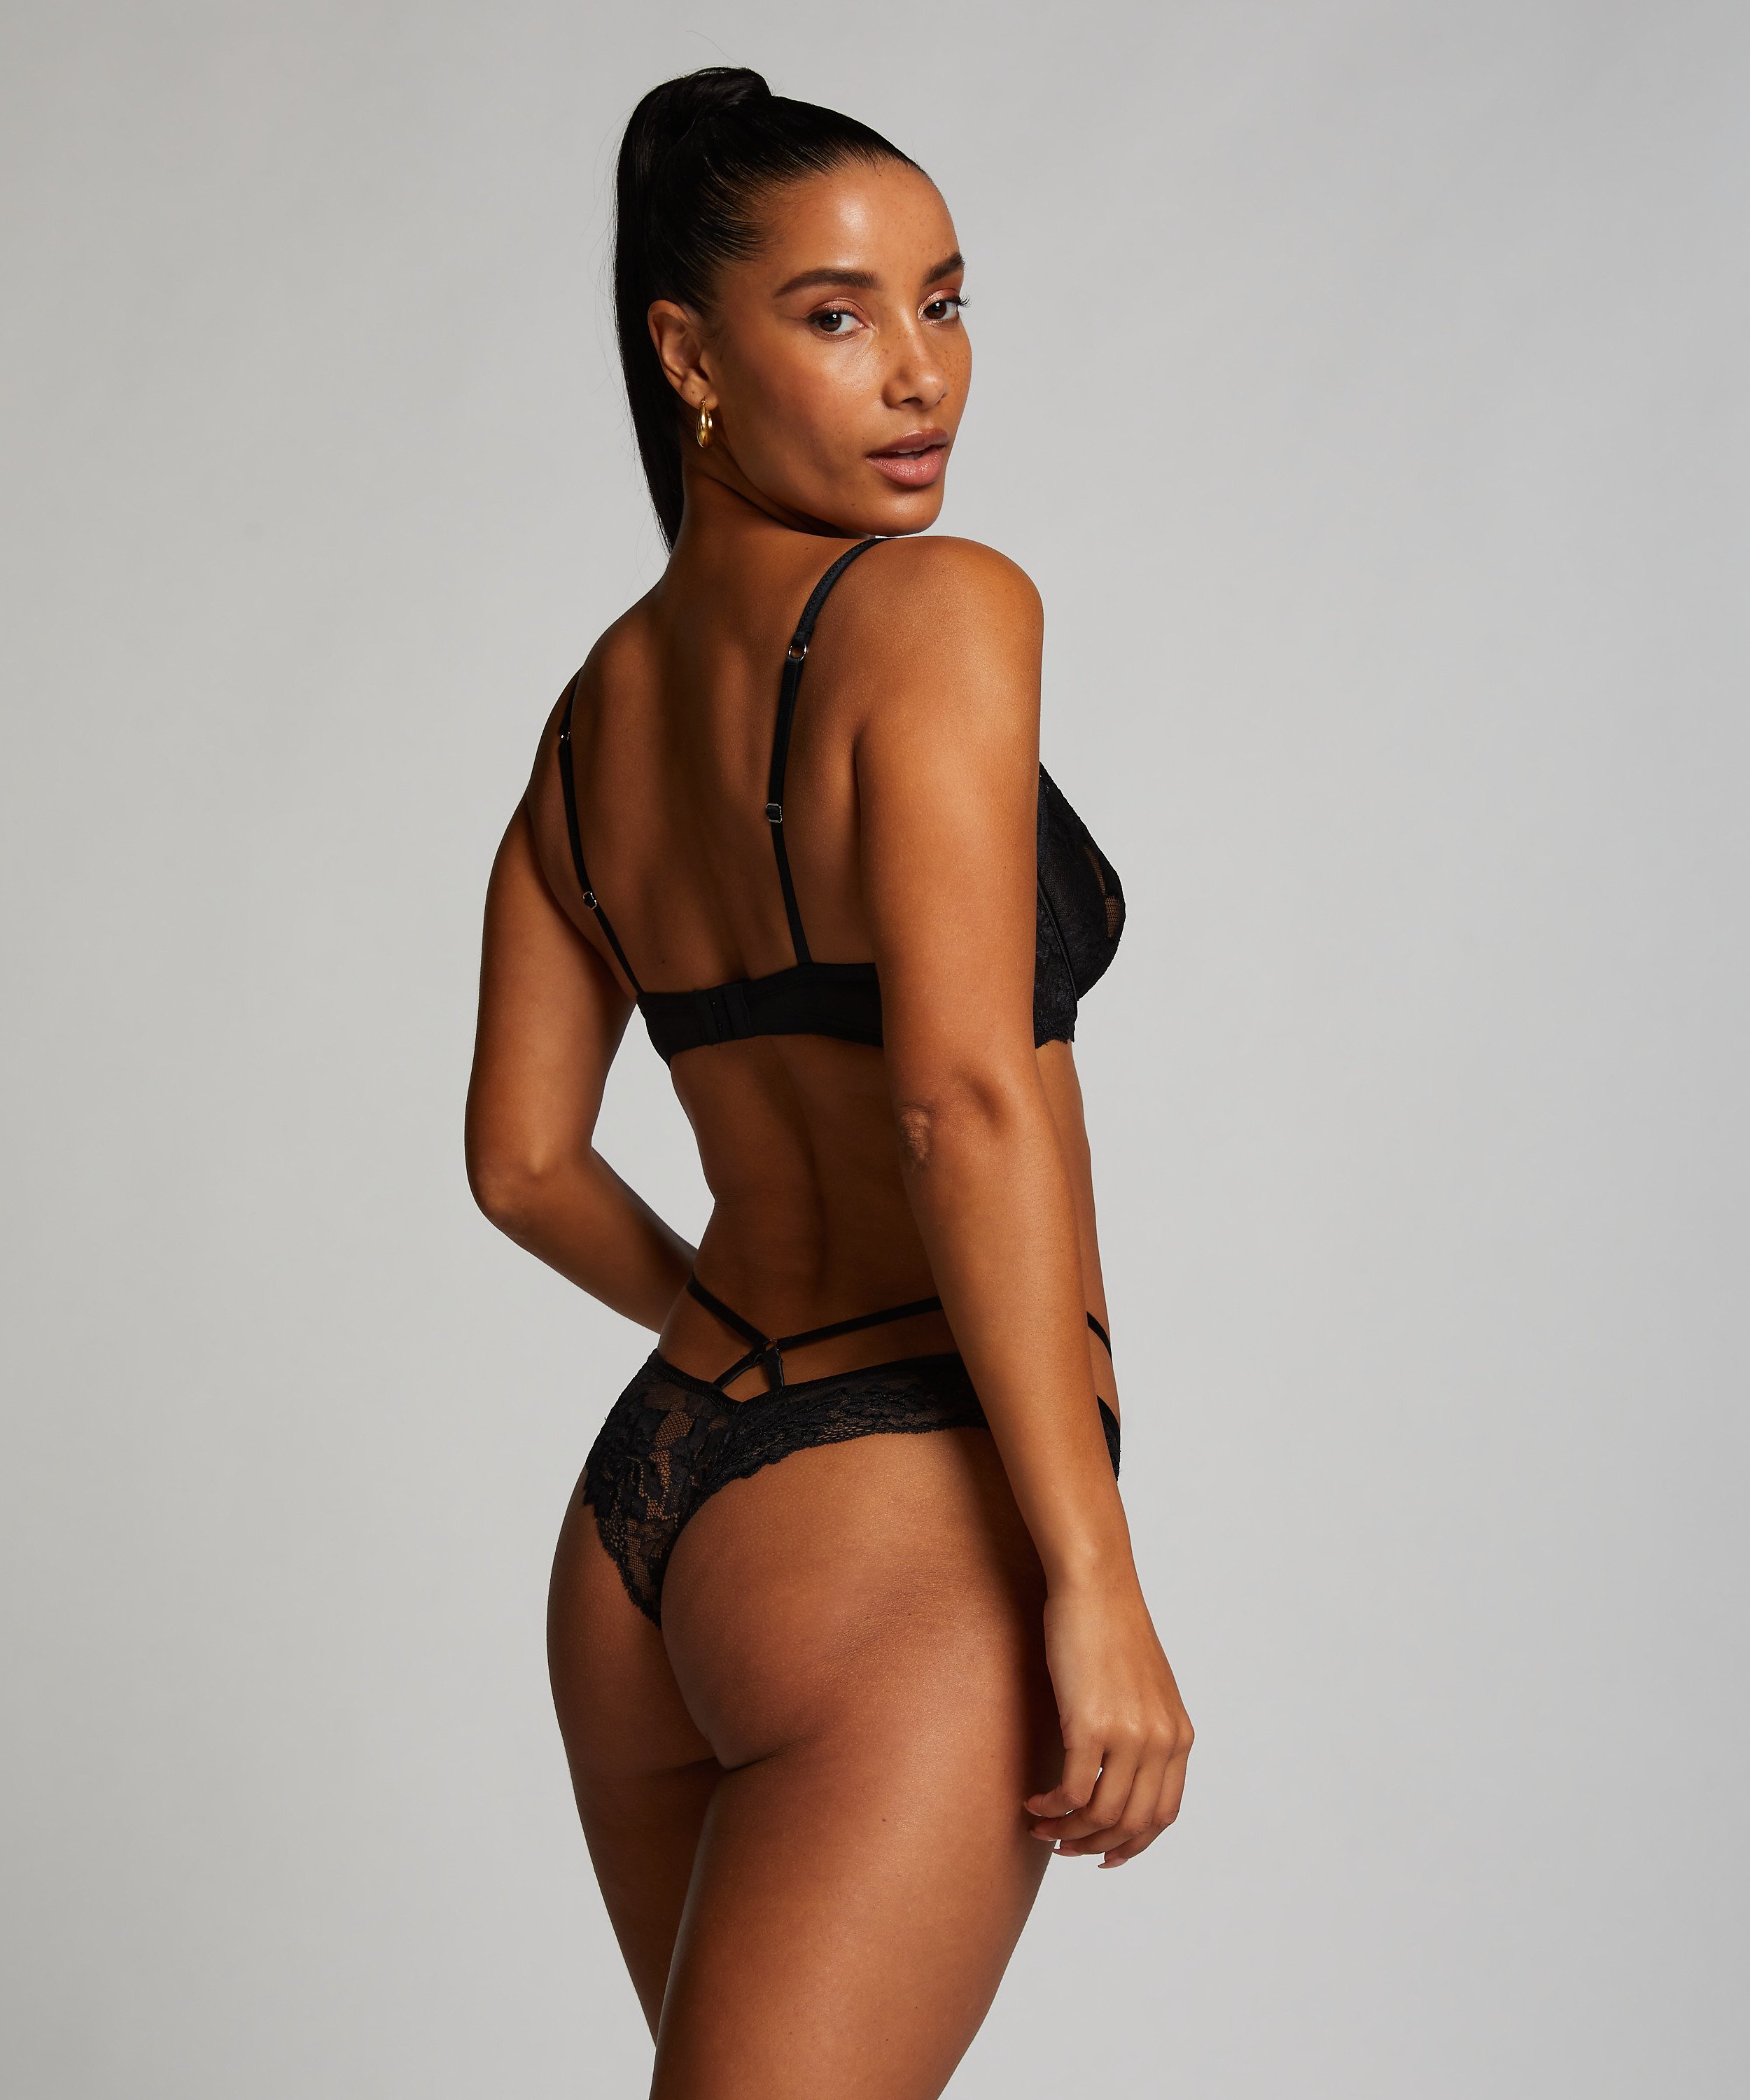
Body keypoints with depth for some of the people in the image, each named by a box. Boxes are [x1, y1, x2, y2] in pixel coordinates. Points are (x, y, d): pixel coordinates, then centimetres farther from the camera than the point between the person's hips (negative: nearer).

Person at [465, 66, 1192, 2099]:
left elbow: (522, 1158, 15)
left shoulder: (599, 703, 12)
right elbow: (968, 1098, -20)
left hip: (642, 1507, 9)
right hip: (898, 1535, -9)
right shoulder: (939, 610, -11)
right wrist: (1095, 1581, -20)